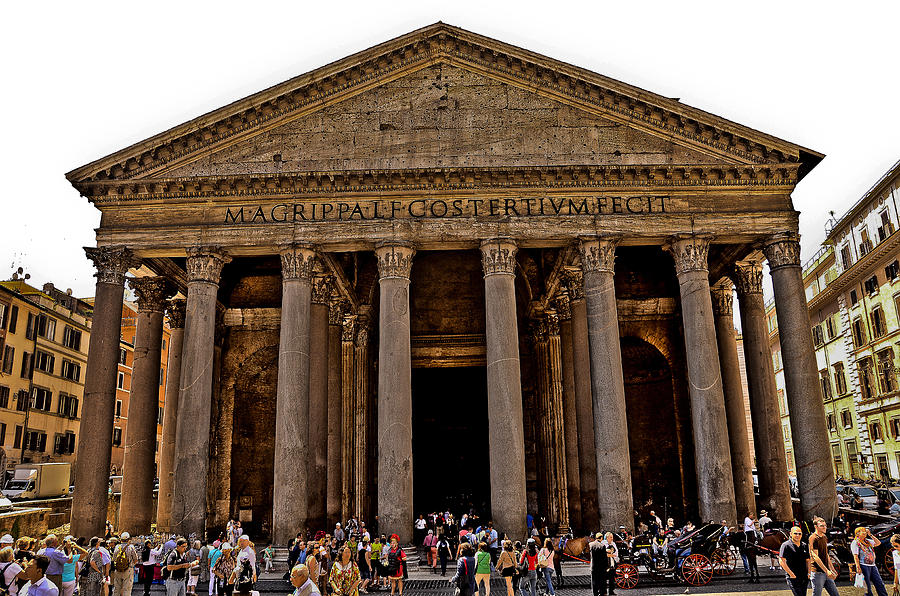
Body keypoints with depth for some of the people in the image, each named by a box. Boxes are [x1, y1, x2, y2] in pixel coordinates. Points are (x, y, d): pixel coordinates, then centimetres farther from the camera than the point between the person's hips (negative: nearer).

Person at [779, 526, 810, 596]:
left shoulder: (804, 546, 12)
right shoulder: (786, 545, -7)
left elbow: (808, 561, 20)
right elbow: (781, 561, -12)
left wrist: (809, 573, 7)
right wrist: (791, 574, -14)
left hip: (804, 577, 6)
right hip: (793, 577, -6)